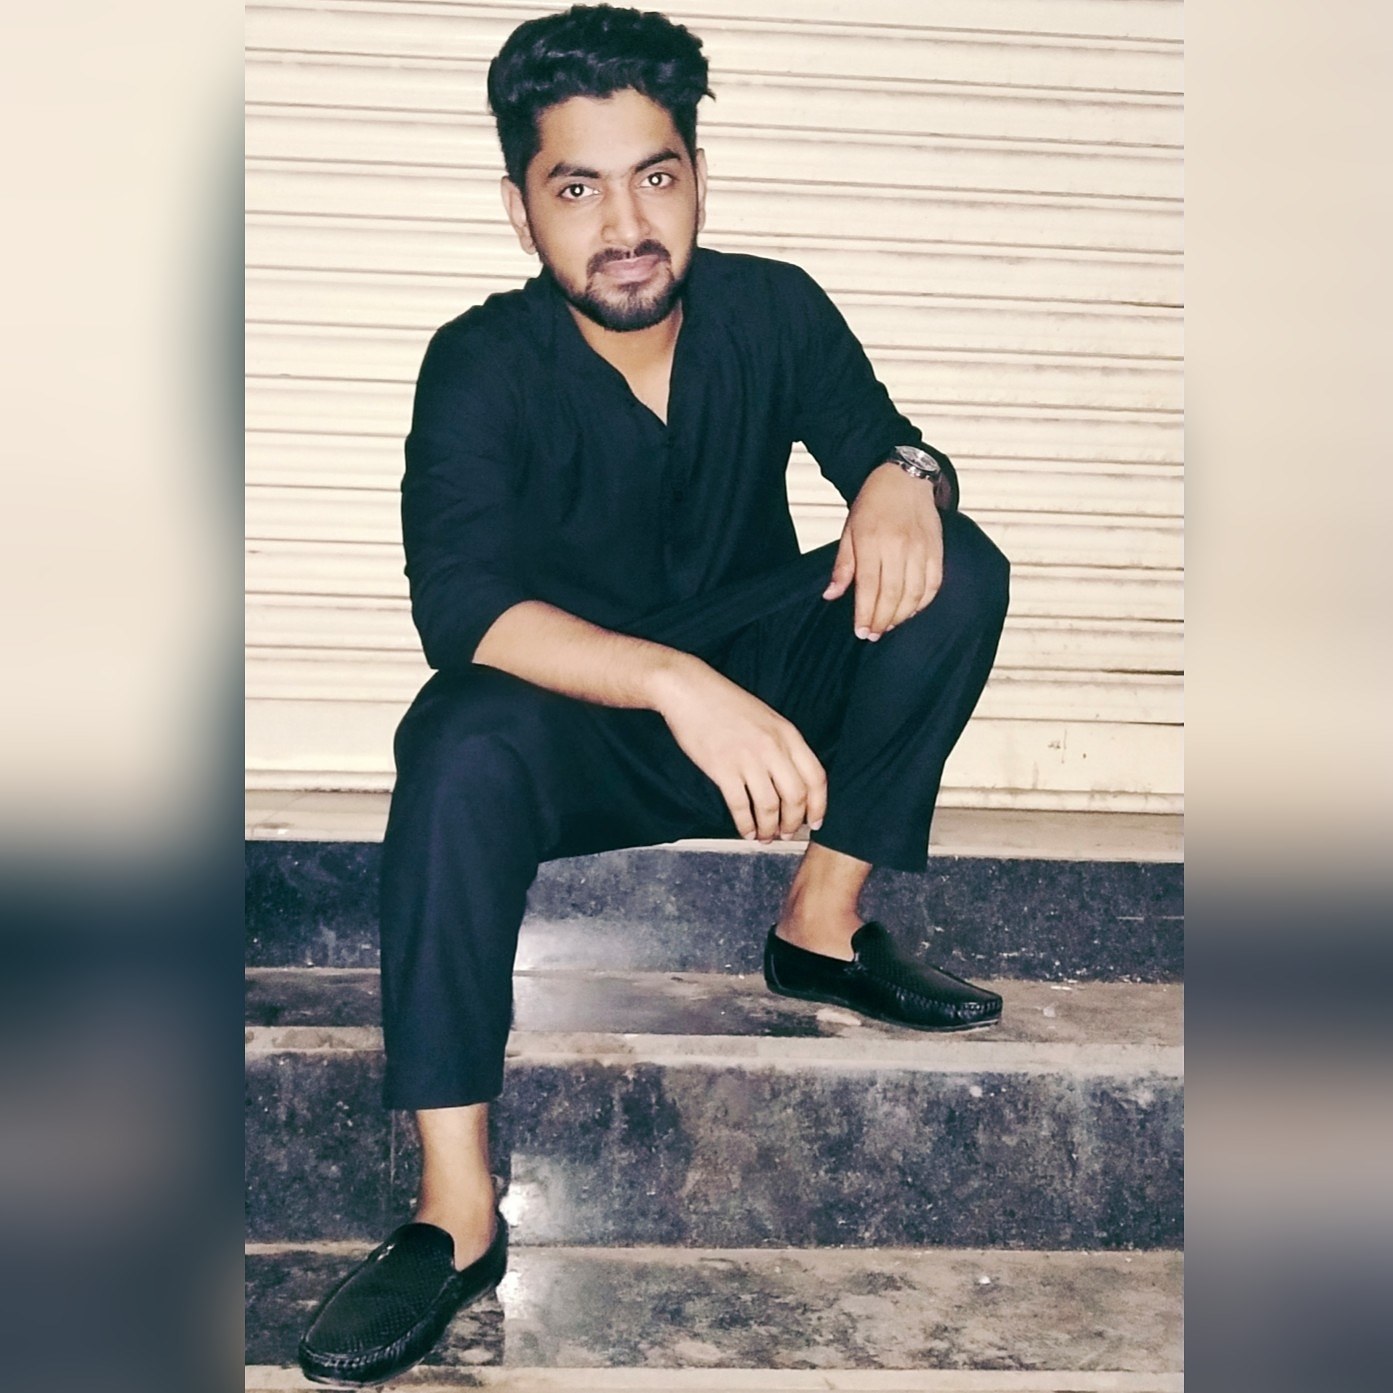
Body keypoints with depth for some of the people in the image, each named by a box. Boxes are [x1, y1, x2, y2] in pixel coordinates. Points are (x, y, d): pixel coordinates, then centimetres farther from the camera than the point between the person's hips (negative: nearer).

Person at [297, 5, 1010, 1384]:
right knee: (464, 749, -37)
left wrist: (902, 479, -27)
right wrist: (676, 683, -46)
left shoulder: (770, 310, -5)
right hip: (577, 727, -3)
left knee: (955, 570, -18)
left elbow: (880, 442, 0)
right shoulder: (482, 367, -16)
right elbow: (463, 606, -30)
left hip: (757, 692, 4)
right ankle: (455, 1215, -32)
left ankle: (821, 923, -10)